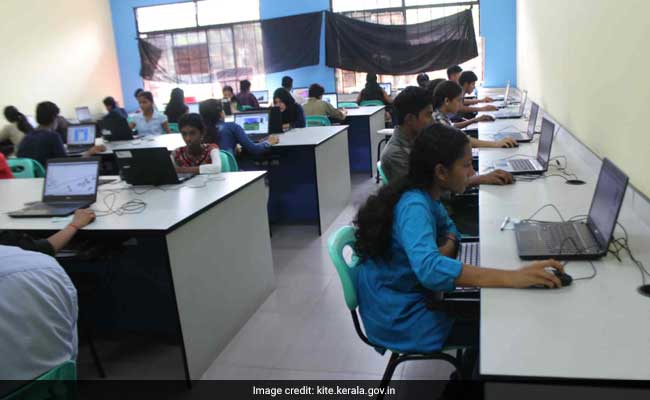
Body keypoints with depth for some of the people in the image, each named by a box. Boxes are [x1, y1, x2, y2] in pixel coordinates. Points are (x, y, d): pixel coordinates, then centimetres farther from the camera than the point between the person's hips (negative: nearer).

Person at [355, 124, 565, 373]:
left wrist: (447, 248, -8)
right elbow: (430, 270, -45)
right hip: (399, 319, -8)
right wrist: (512, 277, -46)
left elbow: (447, 227, 17)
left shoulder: (423, 194, -1)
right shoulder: (414, 206, -29)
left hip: (409, 298, 8)